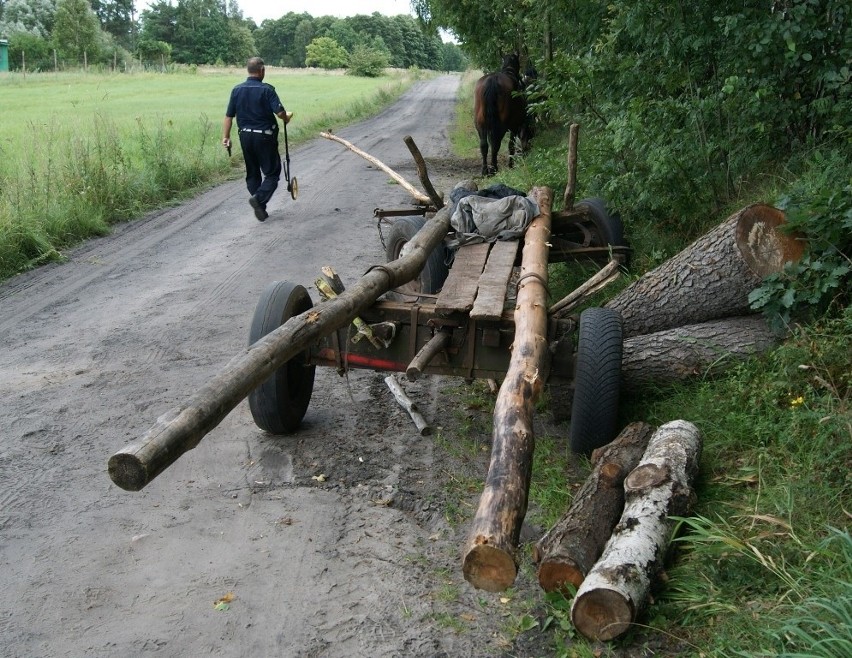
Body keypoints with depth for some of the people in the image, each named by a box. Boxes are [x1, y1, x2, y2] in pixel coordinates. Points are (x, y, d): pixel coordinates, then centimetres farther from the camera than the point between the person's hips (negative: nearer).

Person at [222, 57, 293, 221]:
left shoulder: (237, 90, 2)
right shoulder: (266, 90, -12)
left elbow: (229, 116, 1)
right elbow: (280, 112, -19)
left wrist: (226, 137, 7)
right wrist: (287, 117, 3)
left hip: (245, 136, 5)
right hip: (264, 136, -5)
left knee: (252, 173, 15)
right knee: (272, 172, 4)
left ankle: (260, 208, 16)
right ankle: (259, 198, -18)